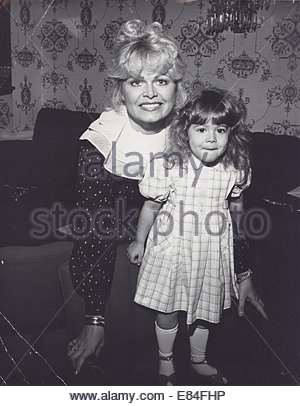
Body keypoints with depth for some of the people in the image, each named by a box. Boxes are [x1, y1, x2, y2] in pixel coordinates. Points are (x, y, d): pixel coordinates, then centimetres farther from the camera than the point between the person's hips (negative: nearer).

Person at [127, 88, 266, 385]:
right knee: (167, 312, 14)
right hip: (171, 250, -2)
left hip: (211, 254, 3)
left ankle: (198, 361, 48)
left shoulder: (234, 169, -10)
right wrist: (139, 241, 5)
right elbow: (152, 206, -6)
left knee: (204, 312, 21)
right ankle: (165, 360, 44)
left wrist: (236, 241, 20)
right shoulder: (167, 166, -20)